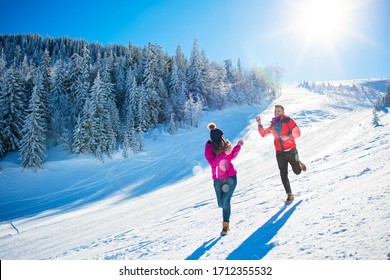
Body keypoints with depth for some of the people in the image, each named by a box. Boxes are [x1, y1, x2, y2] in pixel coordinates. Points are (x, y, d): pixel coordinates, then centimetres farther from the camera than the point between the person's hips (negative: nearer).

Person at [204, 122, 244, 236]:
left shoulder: (226, 144, -2)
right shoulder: (209, 148, -11)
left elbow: (231, 156, 12)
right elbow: (213, 163, -22)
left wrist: (238, 146, 0)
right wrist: (224, 153, -29)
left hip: (231, 177, 1)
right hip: (218, 180, 0)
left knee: (226, 201, -11)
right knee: (221, 203, 6)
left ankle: (226, 225, 1)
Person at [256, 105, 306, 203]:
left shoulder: (288, 121, -4)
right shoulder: (273, 124, 11)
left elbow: (297, 133, -11)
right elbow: (263, 134, 15)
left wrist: (288, 137, -27)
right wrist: (259, 124, 2)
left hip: (290, 151, -3)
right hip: (280, 153, 4)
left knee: (297, 171, 6)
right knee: (283, 174, -1)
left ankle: (299, 164, 41)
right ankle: (289, 195, 7)